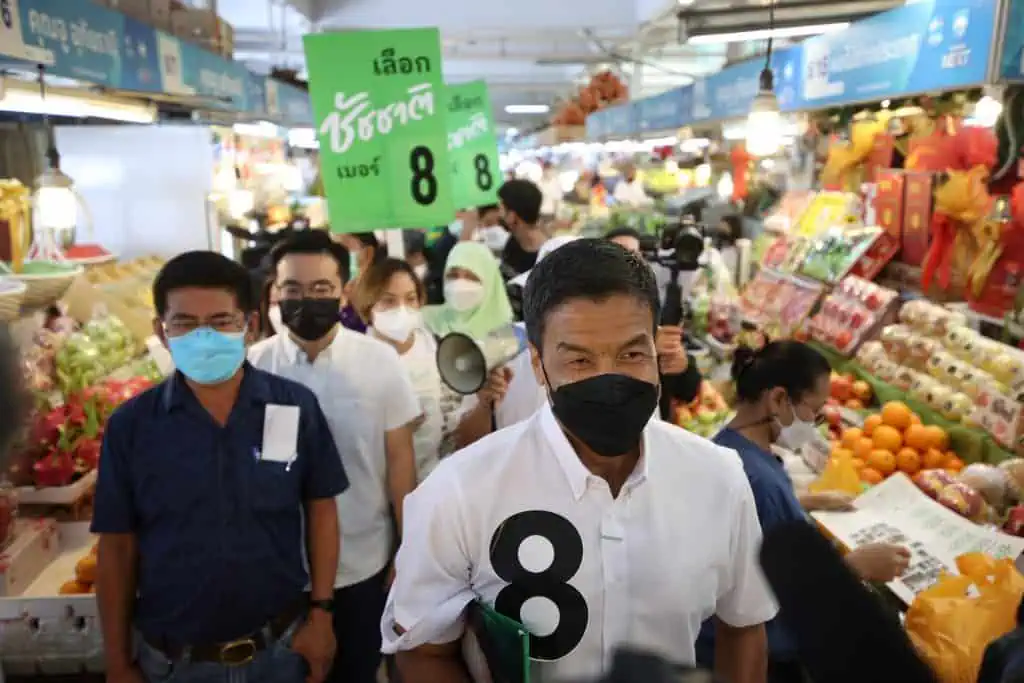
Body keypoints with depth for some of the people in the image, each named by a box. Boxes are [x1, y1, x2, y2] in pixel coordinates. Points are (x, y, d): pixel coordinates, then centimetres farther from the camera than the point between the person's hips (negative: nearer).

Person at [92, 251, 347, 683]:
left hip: (281, 645, 0)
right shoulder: (130, 425, -9)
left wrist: (321, 612, -3)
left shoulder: (297, 407, -9)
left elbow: (320, 509, -1)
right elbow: (117, 546, -3)